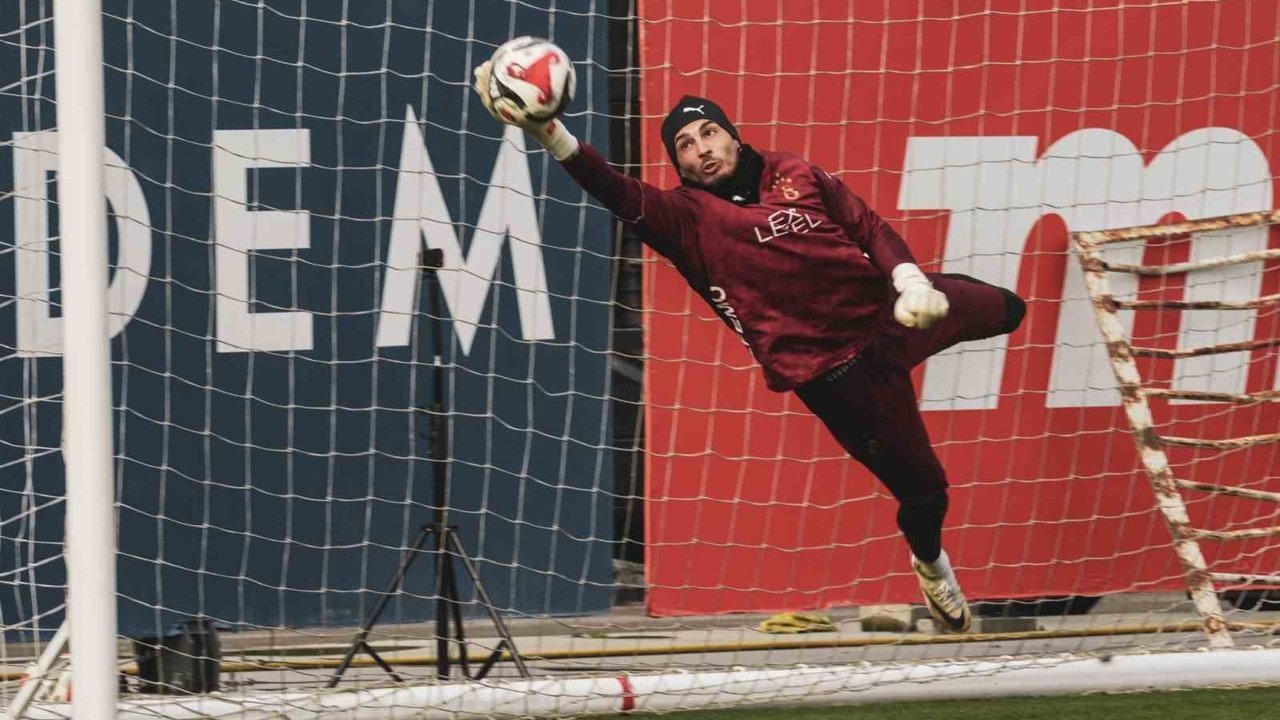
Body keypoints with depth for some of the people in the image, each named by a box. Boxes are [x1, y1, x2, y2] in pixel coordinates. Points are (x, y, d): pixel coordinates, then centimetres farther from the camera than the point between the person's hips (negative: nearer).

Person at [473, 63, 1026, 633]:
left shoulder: (794, 175, 4)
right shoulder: (687, 216, -8)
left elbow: (870, 227, 6)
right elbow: (619, 194, -24)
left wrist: (909, 279, -14)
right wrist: (551, 136, -40)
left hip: (882, 311, 4)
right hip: (829, 368, -4)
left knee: (1004, 309, 18)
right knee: (922, 487, 5)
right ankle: (931, 566, 36)